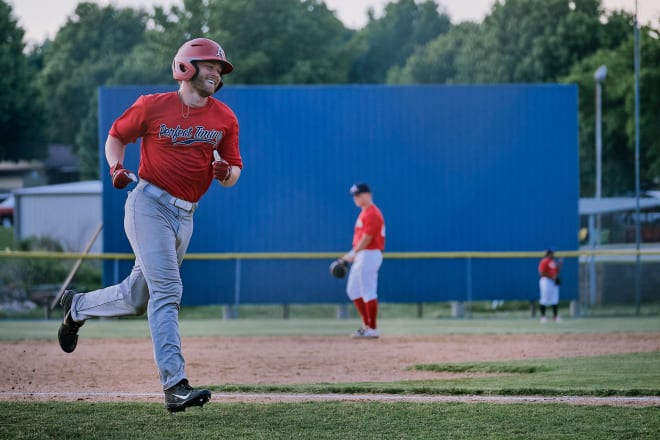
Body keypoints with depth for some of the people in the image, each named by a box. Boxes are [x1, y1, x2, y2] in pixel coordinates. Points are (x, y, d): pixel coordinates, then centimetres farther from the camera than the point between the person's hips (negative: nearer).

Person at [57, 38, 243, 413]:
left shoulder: (225, 118, 6)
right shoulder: (153, 106, -4)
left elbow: (234, 174, 9)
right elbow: (117, 135, 10)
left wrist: (225, 171, -15)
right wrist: (116, 168, -9)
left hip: (185, 216, 6)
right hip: (149, 204, -5)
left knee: (138, 298, 14)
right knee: (167, 291, -17)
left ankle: (78, 306, 43)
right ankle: (175, 386, -23)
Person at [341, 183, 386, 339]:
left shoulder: (372, 213, -15)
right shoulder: (364, 212, 17)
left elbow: (367, 239, -20)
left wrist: (353, 253, -17)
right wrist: (352, 255, 12)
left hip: (369, 254, -11)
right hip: (361, 256, 11)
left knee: (368, 292, -8)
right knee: (353, 290, 14)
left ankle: (373, 329, -4)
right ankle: (366, 325, 19)